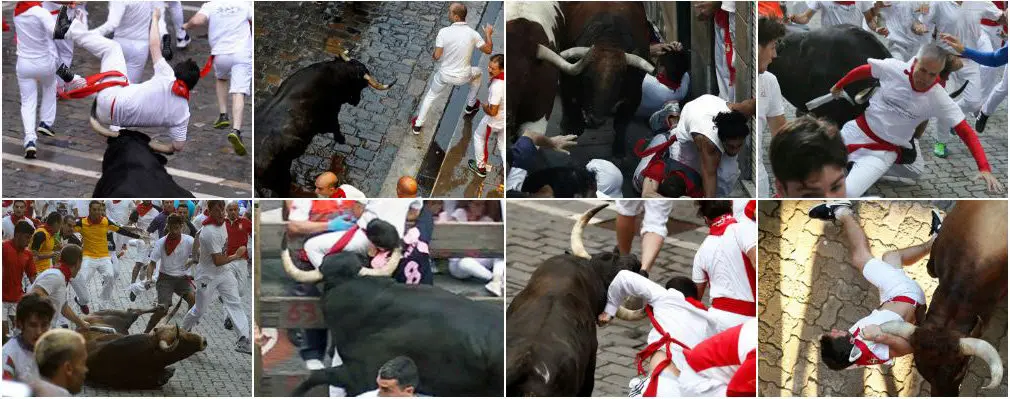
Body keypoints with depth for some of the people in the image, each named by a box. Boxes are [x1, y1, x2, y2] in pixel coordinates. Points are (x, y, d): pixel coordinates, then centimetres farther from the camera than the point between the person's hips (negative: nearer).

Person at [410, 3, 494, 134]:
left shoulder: (444, 32, -22)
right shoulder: (473, 34, -16)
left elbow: (437, 56, -19)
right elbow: (488, 50, -3)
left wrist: (433, 54, 6)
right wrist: (488, 34, 14)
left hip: (444, 76, -1)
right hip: (463, 77, 1)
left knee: (430, 96, 27)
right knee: (477, 73, 35)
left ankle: (417, 125, 32)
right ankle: (471, 106, 48)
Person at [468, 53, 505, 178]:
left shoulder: (496, 86, -41)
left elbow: (492, 112, -32)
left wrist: (484, 107, -11)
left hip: (495, 120, -6)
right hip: (505, 119, 6)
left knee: (479, 137, 25)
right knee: (503, 144, 28)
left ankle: (481, 167, 44)